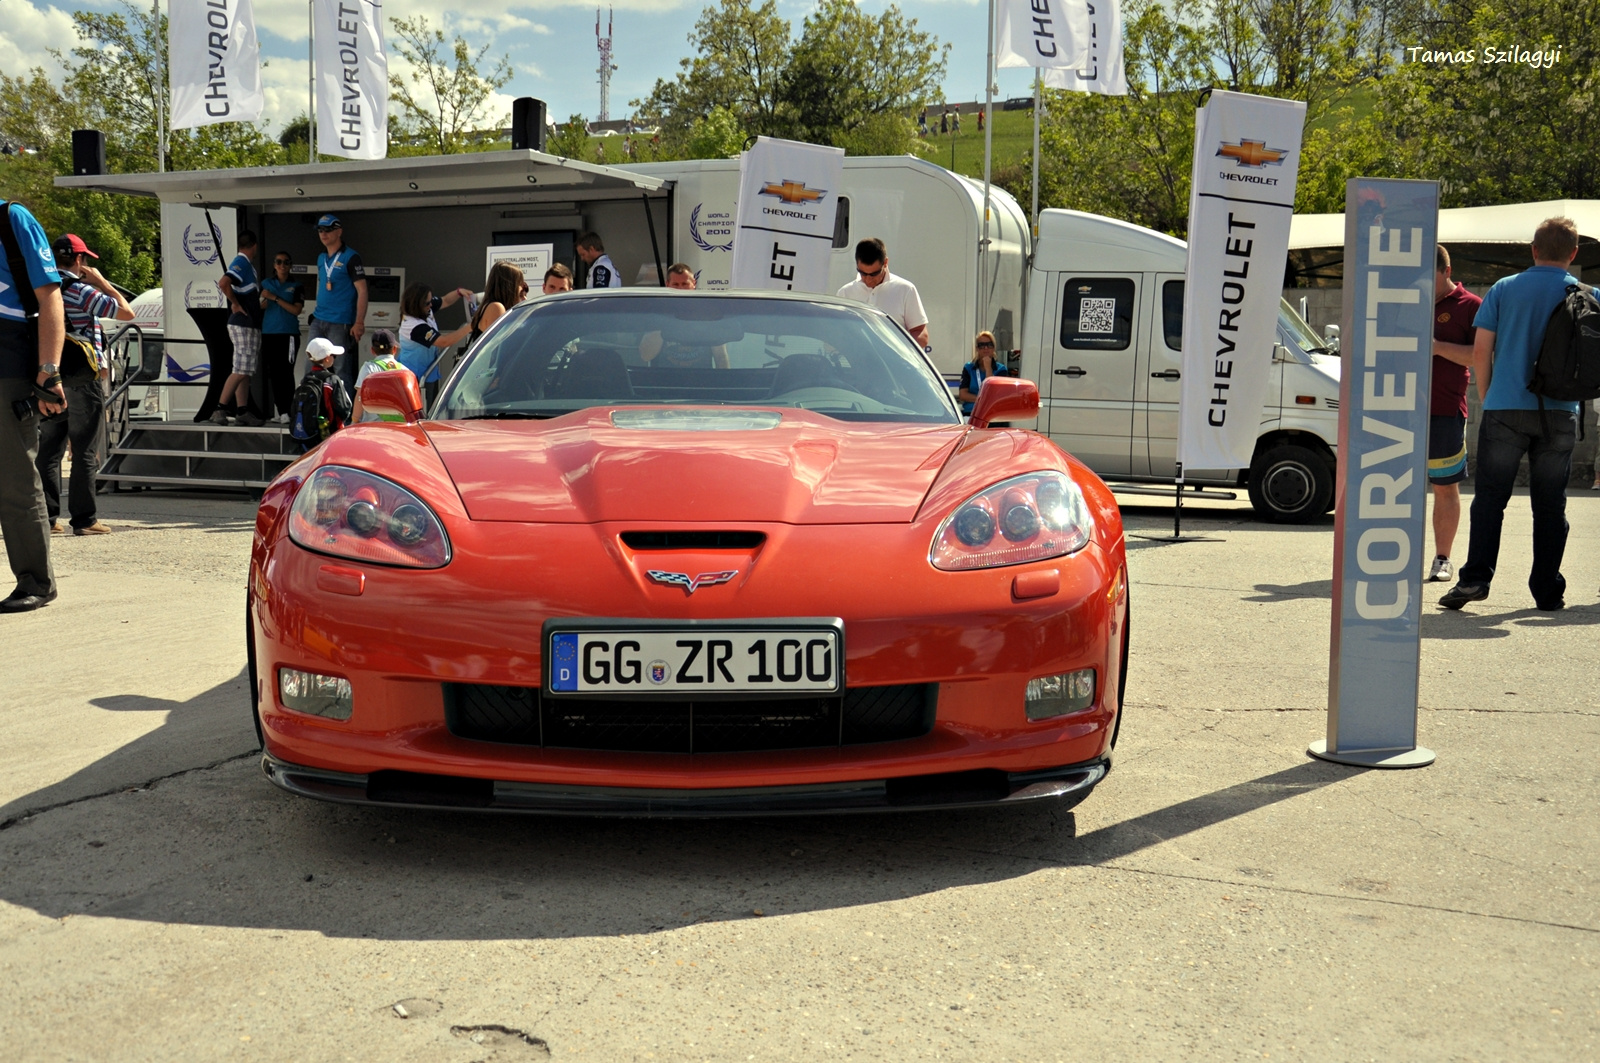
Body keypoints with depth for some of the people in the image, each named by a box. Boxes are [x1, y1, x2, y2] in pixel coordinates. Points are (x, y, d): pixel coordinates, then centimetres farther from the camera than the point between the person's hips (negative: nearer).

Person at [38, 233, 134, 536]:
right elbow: (126, 313, -10)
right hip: (82, 378, -6)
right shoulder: (82, 291, -11)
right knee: (85, 453, -2)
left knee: (49, 449, 8)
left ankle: (47, 517, 8)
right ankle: (84, 519, -1)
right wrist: (101, 282, -1)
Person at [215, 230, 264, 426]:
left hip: (250, 325, 10)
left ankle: (242, 411, 12)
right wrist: (235, 305, -20)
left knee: (245, 371, 10)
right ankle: (220, 409, -11)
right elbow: (223, 282, -29)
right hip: (243, 325, -10)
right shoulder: (241, 263, -13)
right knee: (240, 371, -11)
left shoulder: (247, 264, 16)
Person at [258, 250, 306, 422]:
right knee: (273, 373, 1)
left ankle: (288, 411, -11)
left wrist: (275, 298, -10)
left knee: (286, 372, -9)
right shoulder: (266, 284, 14)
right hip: (269, 333, 3)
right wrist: (262, 302, -3)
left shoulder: (295, 287, 6)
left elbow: (296, 310, -6)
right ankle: (280, 411, 4)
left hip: (289, 333, -3)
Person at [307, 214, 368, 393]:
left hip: (341, 324, -7)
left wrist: (359, 323, -18)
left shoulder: (350, 257, -8)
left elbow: (362, 291, -12)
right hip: (318, 321, 7)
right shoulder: (321, 258, 14)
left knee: (342, 372, -4)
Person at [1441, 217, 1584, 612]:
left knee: (1490, 498, 3)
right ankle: (1548, 591, 11)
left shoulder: (1504, 289, 3)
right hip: (1559, 415, 1)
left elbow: (1480, 351, 0)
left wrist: (1486, 397, 11)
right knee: (1550, 505, 7)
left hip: (1506, 409, -1)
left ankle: (1475, 578, -6)